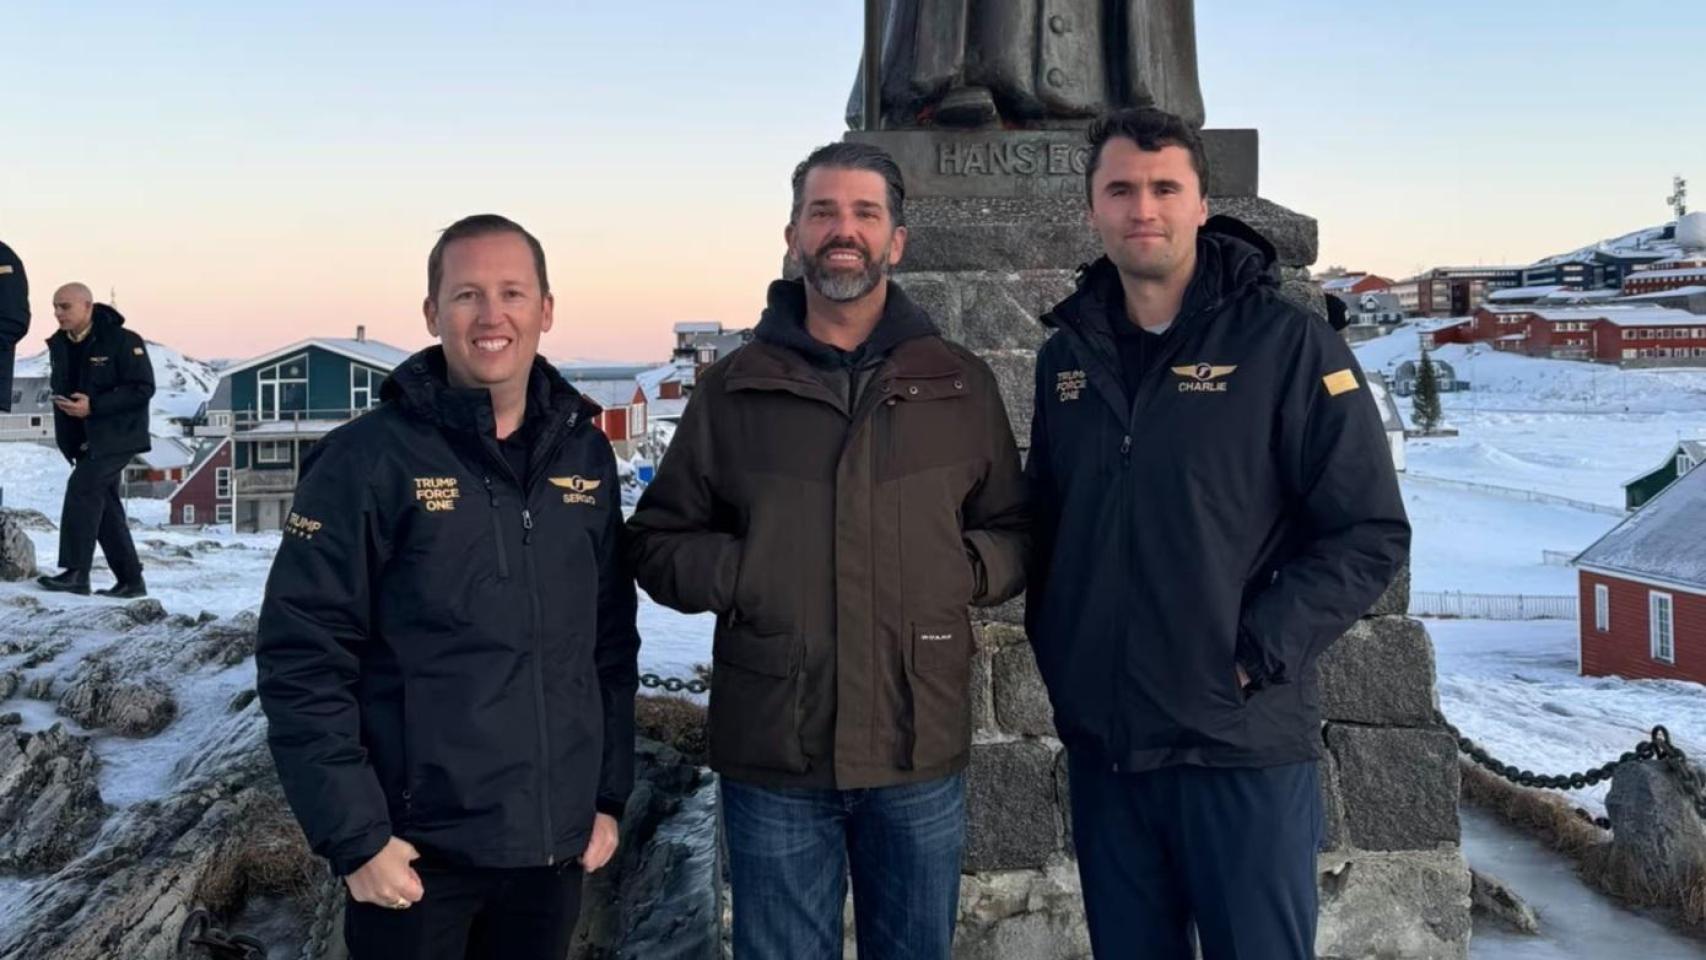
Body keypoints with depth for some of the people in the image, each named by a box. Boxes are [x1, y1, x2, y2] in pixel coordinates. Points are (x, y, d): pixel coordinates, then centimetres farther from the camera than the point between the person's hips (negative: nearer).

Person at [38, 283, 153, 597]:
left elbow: (143, 388, -18)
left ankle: (76, 572, -19)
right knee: (104, 504, 9)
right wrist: (62, 404, 1)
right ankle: (131, 581, 16)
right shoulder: (59, 344, 8)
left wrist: (93, 406, -23)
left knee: (82, 487, -21)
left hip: (116, 435, -8)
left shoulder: (123, 341, -15)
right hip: (83, 439, 8)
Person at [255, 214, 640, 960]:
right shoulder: (370, 458, -10)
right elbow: (301, 658, -11)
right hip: (416, 854, -4)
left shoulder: (585, 455, 5)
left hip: (553, 847, 5)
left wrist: (610, 793, 9)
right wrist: (353, 835, -13)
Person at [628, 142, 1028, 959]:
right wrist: (743, 572, -11)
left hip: (921, 750, 1)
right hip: (772, 752, -1)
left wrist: (964, 568, -8)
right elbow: (658, 543, 7)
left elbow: (1017, 535, 12)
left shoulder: (960, 385, 6)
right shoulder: (733, 388, 3)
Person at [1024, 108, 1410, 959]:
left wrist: (1256, 656, -15)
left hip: (1244, 749, -4)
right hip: (1100, 747, 5)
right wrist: (1053, 647, 5)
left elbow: (1371, 533, -8)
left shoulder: (1289, 346, -7)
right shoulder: (1066, 356, 9)